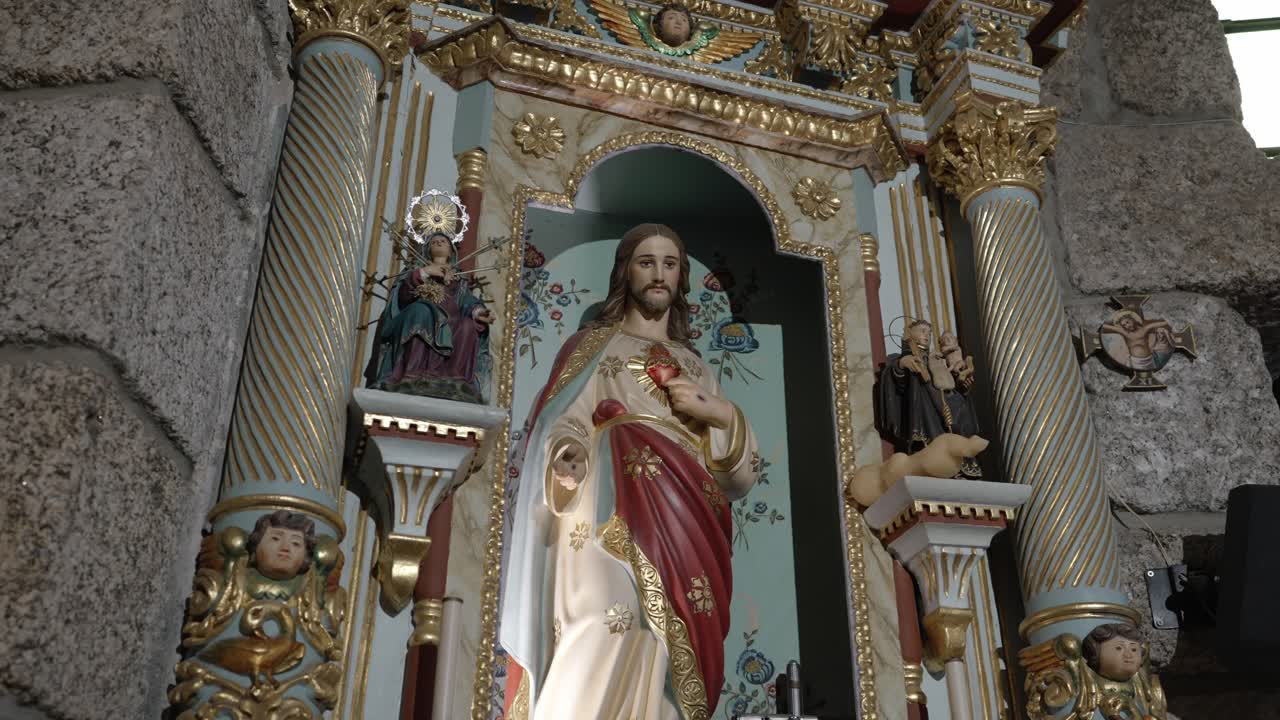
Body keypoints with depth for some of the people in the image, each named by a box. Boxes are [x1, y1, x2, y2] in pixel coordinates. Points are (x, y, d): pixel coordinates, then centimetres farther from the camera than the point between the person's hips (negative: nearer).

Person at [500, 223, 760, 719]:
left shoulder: (696, 367, 27)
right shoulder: (593, 345, 17)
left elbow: (740, 477, 22)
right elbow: (557, 426, 1)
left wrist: (721, 415, 3)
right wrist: (566, 462, -22)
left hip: (681, 535, 4)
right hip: (612, 515, -4)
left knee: (659, 666, -7)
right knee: (605, 634, -28)